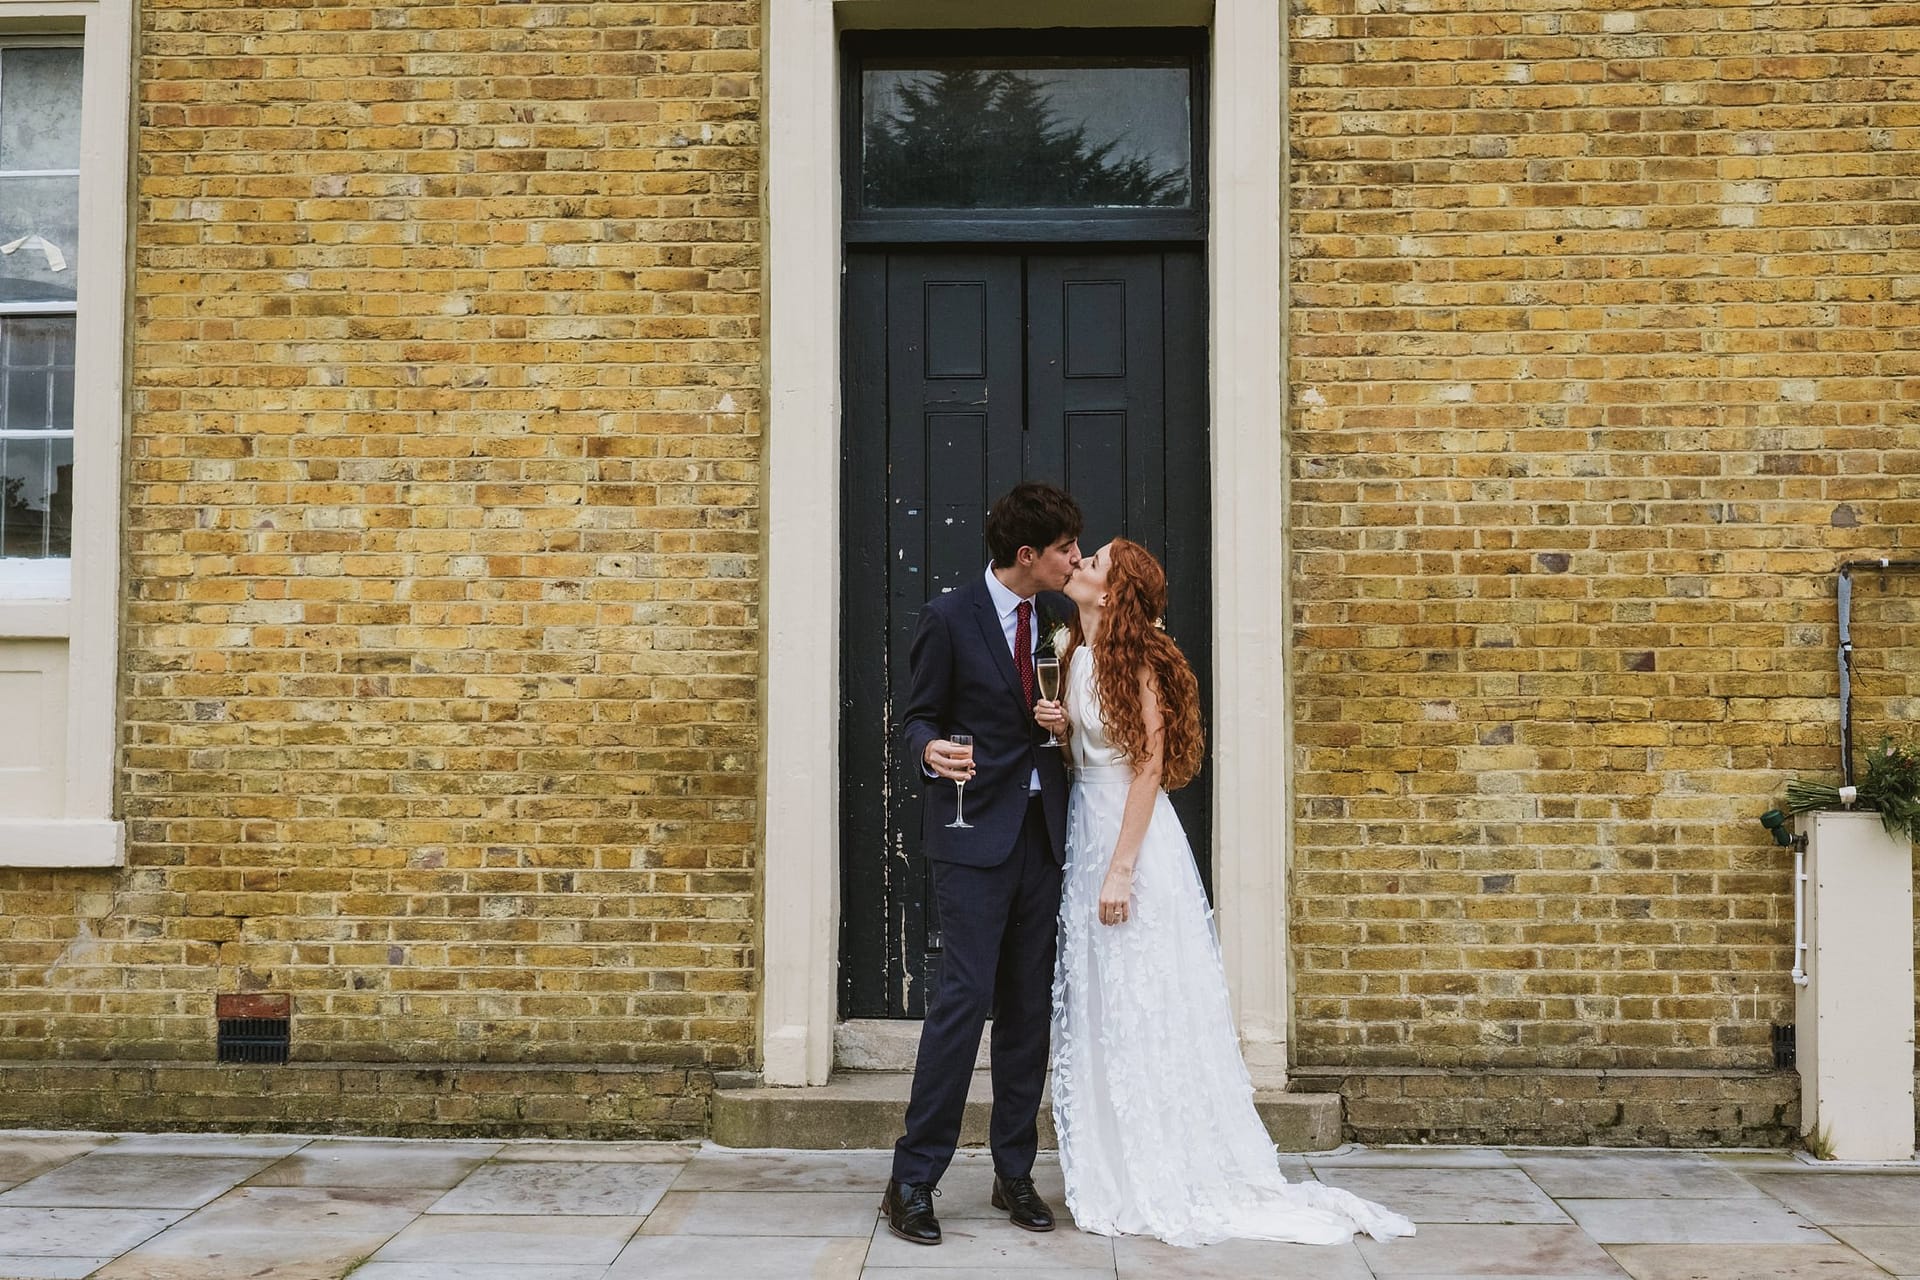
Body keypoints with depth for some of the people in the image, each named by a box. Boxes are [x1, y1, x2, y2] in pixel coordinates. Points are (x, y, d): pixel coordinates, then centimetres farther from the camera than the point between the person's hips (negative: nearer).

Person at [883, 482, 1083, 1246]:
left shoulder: (1057, 613, 9)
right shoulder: (949, 619, -8)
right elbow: (916, 717, -3)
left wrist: (1064, 718, -2)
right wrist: (930, 749, -25)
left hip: (1041, 830, 6)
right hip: (974, 832, -6)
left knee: (1029, 1005, 8)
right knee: (964, 996, -11)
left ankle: (1014, 1174, 18)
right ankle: (912, 1179, -1)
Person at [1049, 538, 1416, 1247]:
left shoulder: (1133, 660, -13)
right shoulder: (1078, 656, 11)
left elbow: (1149, 766, -17)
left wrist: (1120, 869, -20)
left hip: (1132, 841, -8)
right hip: (1087, 833, 8)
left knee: (1142, 1011, -1)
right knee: (1099, 1012, 11)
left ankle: (1170, 1184, 10)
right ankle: (1120, 1179, 20)